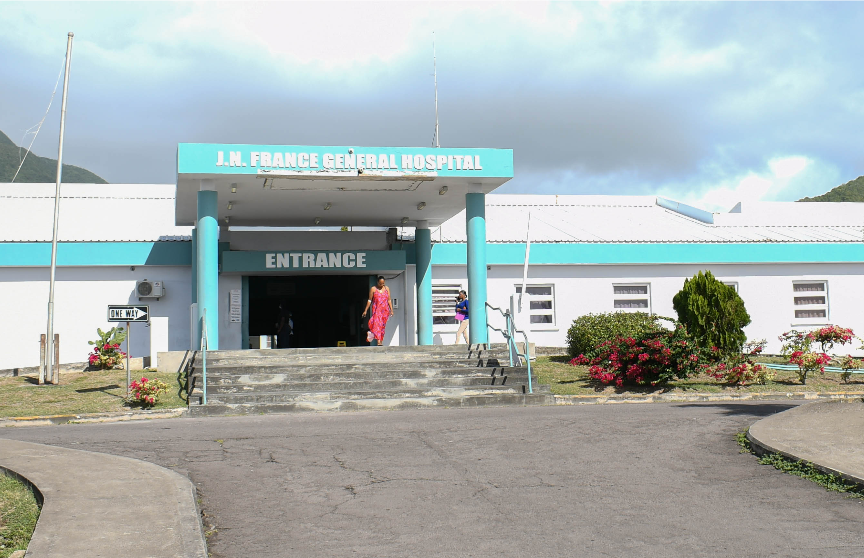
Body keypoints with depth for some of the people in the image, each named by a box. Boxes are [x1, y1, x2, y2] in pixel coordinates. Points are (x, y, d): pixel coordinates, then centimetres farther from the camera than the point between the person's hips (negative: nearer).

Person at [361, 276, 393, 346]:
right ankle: (378, 341, -29)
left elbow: (389, 300, 11)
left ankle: (381, 341, 11)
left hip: (385, 310, 3)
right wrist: (365, 311, 2)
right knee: (377, 324, -19)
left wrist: (391, 310, 5)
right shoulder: (373, 289, 2)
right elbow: (369, 300, 4)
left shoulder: (387, 288, 10)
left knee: (383, 326, 4)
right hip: (376, 310, -3)